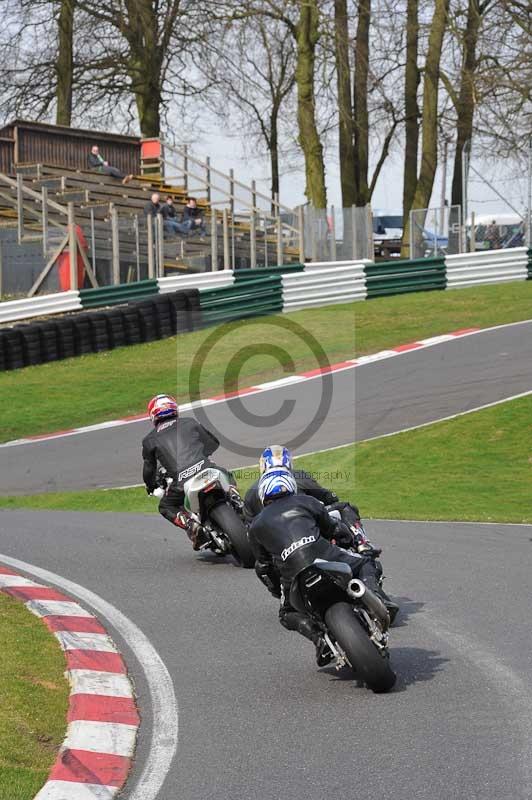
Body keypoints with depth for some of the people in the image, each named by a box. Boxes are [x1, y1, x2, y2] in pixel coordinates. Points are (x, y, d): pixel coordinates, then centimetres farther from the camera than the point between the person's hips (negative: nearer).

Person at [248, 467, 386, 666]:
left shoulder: (256, 525, 22)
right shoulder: (305, 501, 21)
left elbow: (263, 567, 27)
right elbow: (332, 529, 31)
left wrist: (278, 591, 42)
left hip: (292, 573, 0)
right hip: (324, 556, 0)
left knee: (288, 614, 26)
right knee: (365, 564, 25)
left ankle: (319, 637, -2)